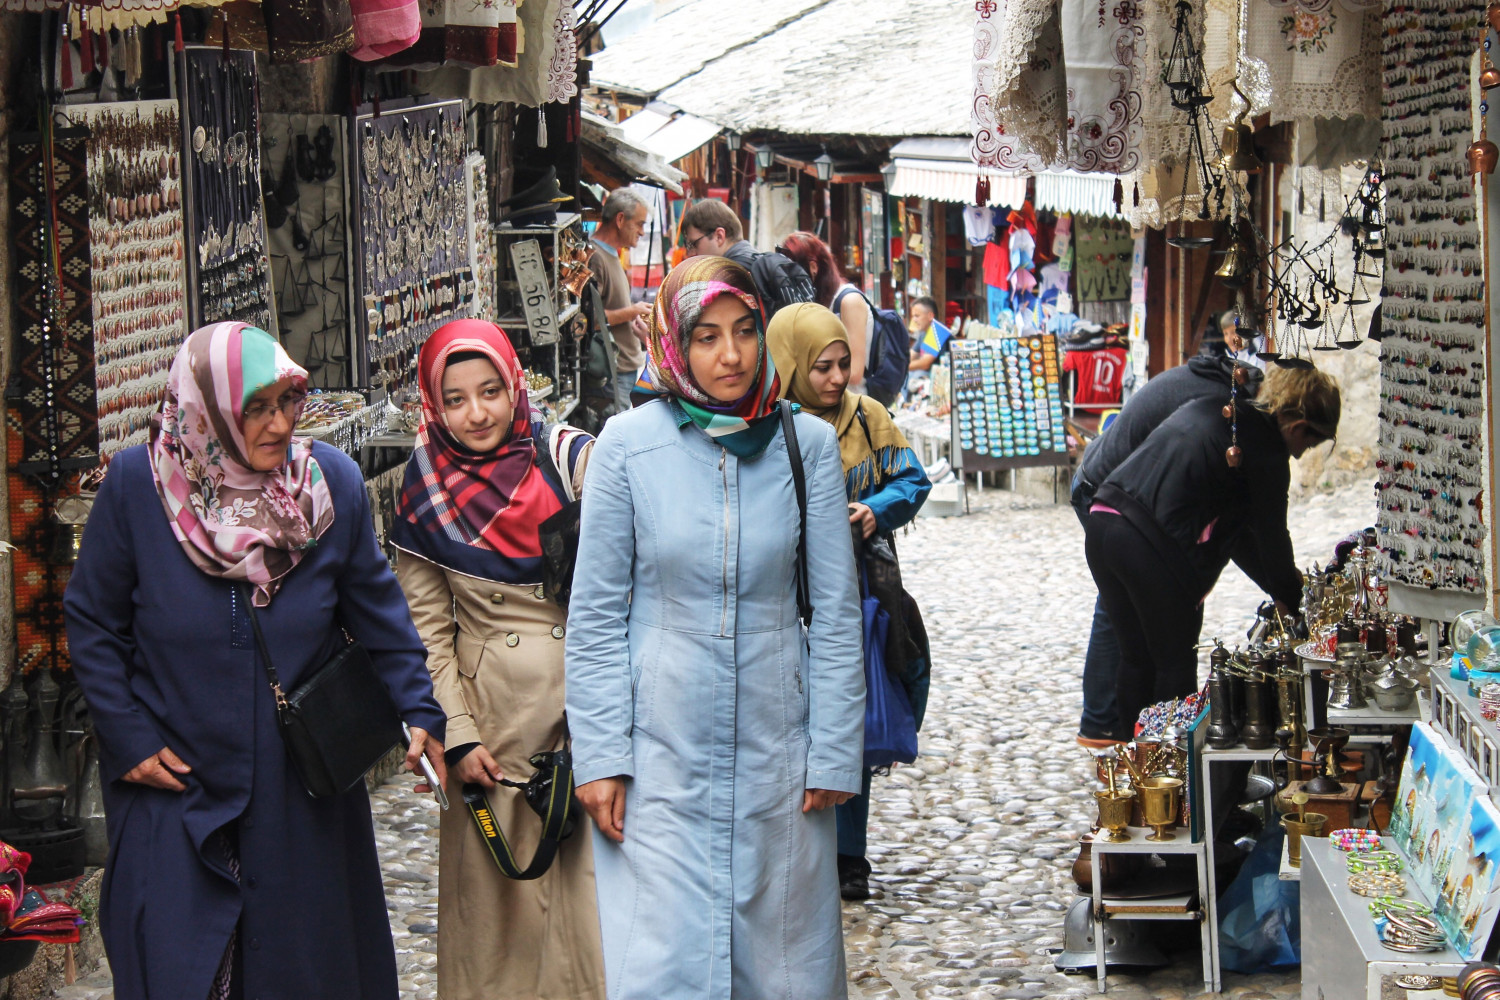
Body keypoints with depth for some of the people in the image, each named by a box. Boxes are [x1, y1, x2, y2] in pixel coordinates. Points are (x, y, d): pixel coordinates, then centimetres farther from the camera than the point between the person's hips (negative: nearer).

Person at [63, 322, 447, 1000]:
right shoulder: (136, 483, -11)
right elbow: (93, 624, -2)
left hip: (304, 797, 2)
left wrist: (417, 710, -7)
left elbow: (376, 611, 3)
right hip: (174, 786, -2)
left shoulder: (333, 480, -6)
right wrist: (129, 738, -6)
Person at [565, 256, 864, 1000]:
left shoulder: (807, 444, -1)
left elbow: (835, 616, 3)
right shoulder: (628, 444, -4)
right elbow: (595, 615, 0)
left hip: (774, 741, 1)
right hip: (662, 747, -1)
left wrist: (834, 752, 1)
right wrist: (598, 755, -4)